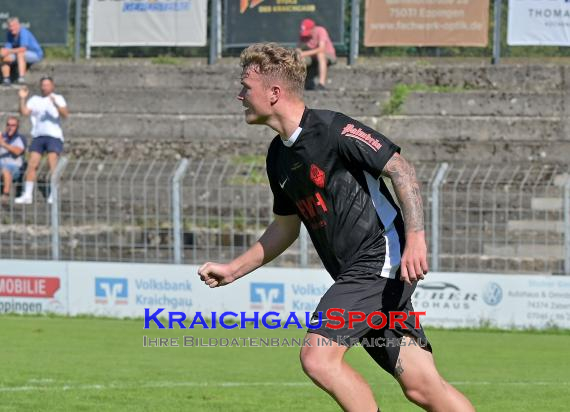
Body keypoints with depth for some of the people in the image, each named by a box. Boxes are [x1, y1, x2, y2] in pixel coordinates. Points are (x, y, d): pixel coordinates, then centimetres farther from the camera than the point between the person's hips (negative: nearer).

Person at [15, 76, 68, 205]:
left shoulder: (58, 99, 5)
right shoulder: (35, 100, 14)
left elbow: (65, 114, -10)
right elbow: (24, 112, 3)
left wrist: (56, 104, -27)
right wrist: (22, 99, -9)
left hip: (54, 136, -3)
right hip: (38, 136, 3)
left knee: (52, 164, -12)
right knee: (32, 164, -3)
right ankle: (27, 195, 1)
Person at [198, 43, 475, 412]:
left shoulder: (332, 129, -11)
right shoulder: (279, 157, 16)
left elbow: (401, 169, -15)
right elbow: (286, 227, 28)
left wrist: (415, 237, -26)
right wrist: (232, 270, 23)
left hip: (381, 259, -8)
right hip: (356, 275, 8)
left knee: (318, 357, -18)